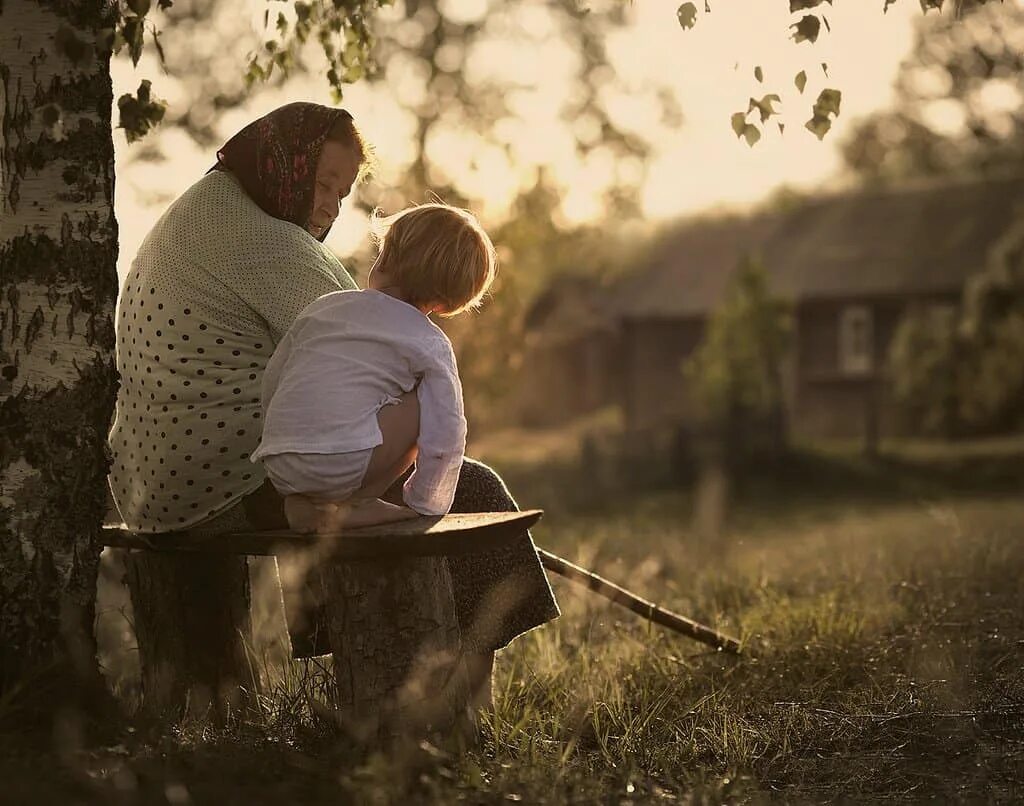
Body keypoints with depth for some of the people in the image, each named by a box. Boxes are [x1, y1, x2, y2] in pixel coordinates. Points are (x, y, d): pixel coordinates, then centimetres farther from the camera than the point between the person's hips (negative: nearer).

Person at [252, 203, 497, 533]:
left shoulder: (325, 306, 19)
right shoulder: (431, 345, 5)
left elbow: (271, 381, 23)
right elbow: (446, 432, 1)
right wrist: (423, 505, 14)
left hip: (276, 467, 6)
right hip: (342, 466, -6)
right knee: (427, 406, 7)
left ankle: (301, 502, 11)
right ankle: (356, 504, 3)